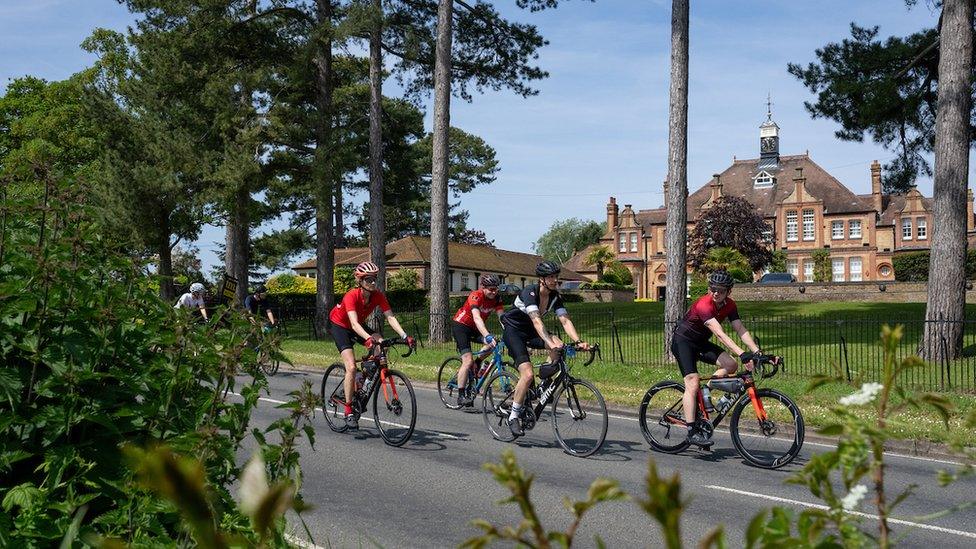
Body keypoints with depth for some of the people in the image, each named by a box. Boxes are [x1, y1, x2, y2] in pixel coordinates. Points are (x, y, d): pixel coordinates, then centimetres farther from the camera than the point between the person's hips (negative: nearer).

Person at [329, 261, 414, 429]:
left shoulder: (378, 296, -18)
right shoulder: (352, 296, -32)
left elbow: (390, 317, -23)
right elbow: (354, 323, -43)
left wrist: (404, 336, -36)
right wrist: (369, 338, -60)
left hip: (357, 326, 5)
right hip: (339, 326, -5)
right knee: (351, 367, -21)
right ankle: (349, 412, -11)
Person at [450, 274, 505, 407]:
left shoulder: (496, 299, -10)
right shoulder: (476, 296, -29)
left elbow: (502, 317, -16)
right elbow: (477, 317, -42)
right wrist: (487, 336, -55)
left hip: (474, 328, 7)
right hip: (460, 325, -7)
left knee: (493, 343, -18)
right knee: (468, 360, -18)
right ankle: (461, 396, -11)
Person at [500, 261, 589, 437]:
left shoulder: (555, 296, -6)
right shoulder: (530, 292, -26)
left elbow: (565, 320, -14)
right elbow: (536, 320, -39)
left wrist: (578, 341, -30)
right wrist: (550, 342, -53)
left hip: (529, 331, 6)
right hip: (512, 329, -6)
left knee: (559, 347, -23)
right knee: (527, 375, -22)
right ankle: (513, 417, -7)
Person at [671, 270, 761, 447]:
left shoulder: (729, 305, -7)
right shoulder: (704, 305, -30)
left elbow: (741, 330, -10)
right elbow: (720, 334, -40)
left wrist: (757, 352, -22)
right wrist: (742, 354, -47)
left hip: (701, 343, 7)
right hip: (683, 341, -7)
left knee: (731, 365, -15)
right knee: (692, 382, -20)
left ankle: (706, 392, 5)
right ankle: (692, 432, -20)